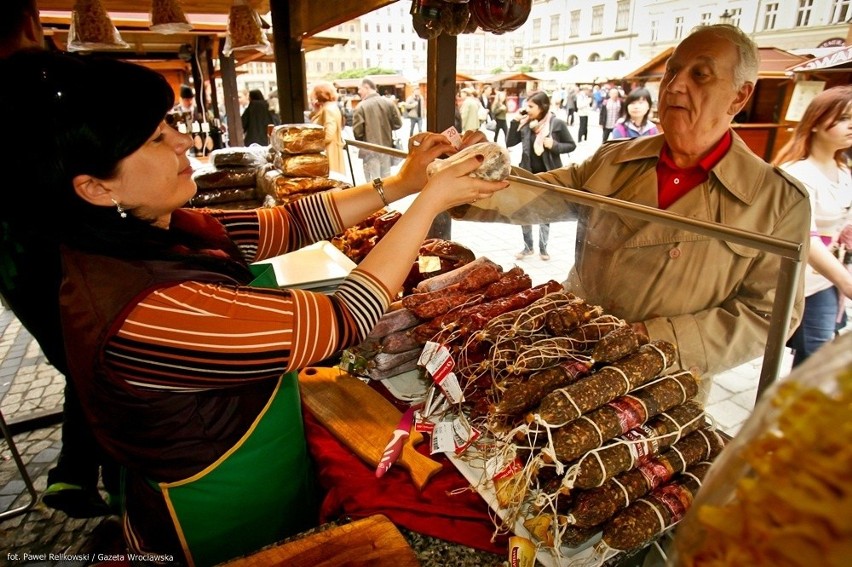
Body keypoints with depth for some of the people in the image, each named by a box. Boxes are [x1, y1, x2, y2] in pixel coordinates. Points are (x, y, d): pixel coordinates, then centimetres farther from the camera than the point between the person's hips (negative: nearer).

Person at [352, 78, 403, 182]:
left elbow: (357, 131, -14)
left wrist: (361, 142, 6)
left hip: (370, 150, -5)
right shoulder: (388, 103, 0)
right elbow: (397, 124, 3)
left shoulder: (361, 106, -12)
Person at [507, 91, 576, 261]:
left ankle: (543, 248, 24)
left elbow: (571, 145, -1)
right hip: (528, 175, 3)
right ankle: (527, 247, 23)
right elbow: (509, 143, 0)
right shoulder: (526, 124, -2)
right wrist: (515, 123, -9)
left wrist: (554, 146, -18)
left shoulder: (557, 124, -9)